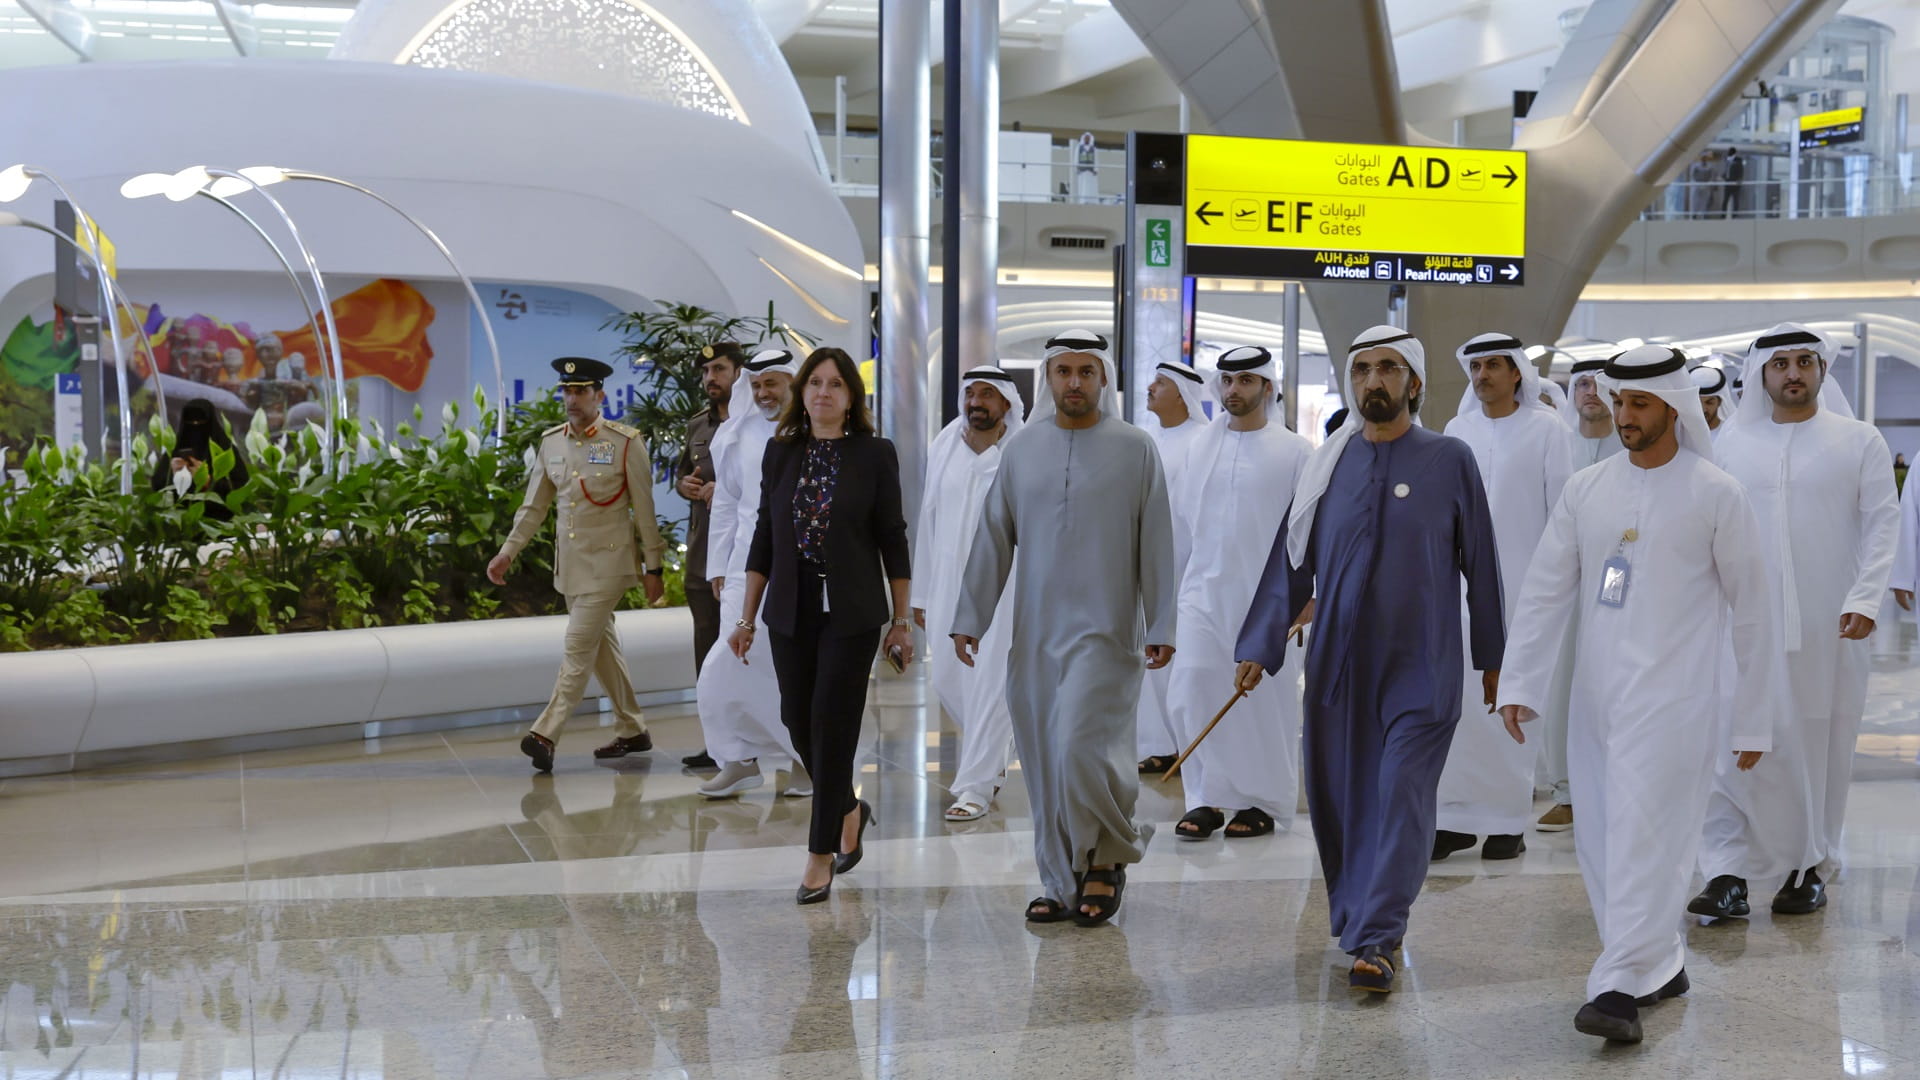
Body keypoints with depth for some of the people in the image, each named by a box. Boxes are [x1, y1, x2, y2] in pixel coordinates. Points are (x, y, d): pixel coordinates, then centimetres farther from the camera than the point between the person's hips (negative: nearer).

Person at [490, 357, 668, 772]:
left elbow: (644, 511, -6)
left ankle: (545, 735, -13)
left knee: (578, 648, -10)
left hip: (608, 563, -6)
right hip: (570, 564, 6)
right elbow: (534, 505, 11)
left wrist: (653, 567, -5)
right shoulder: (551, 441, 6)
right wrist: (508, 551, 4)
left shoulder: (626, 443, -9)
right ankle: (632, 731, 24)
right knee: (602, 646, 13)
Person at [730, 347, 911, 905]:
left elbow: (892, 540, -2)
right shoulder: (780, 452, 6)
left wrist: (902, 620, -3)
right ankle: (850, 810, 34)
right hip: (790, 612, 4)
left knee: (832, 726, -4)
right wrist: (747, 616, 7)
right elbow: (764, 538, 8)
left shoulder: (875, 454, -3)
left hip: (850, 612, -4)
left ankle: (821, 856, 4)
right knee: (798, 722, 8)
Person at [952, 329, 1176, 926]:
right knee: (1044, 763, 6)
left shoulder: (1135, 448, 0)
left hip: (1105, 631, -4)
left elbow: (1156, 542, 0)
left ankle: (1107, 858, 11)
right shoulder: (1021, 449, 8)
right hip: (1034, 633, 4)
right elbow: (993, 538, 10)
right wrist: (970, 618, 7)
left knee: (1080, 749, -13)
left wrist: (1161, 626, -4)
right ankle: (1062, 882, 18)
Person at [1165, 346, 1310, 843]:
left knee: (1264, 700, 3)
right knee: (1191, 692, -6)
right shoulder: (1202, 445, 10)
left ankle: (1262, 803, 16)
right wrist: (1169, 579, 17)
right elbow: (1181, 520, 16)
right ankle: (1206, 799, 4)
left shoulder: (1293, 451, -2)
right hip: (1203, 590, 3)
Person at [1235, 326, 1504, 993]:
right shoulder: (1328, 464, 6)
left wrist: (1492, 658, 8)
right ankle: (1357, 920, 25)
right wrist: (1261, 645, -1)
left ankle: (1375, 939, -9)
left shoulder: (1450, 460, 1)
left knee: (1402, 796, -9)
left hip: (1421, 663, -3)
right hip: (1338, 659, 3)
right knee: (1338, 798, 7)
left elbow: (1479, 562, 5)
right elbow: (1292, 560, 7)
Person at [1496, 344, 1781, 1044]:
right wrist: (1519, 684, -1)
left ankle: (1621, 986, -9)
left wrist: (1754, 719, 2)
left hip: (1672, 696, -5)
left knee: (1643, 836, -11)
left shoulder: (1715, 494, -2)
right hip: (1597, 697, 5)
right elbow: (1545, 590, 8)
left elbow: (1752, 611, 2)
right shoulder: (1586, 488, 9)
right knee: (1597, 841, 9)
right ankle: (1662, 964, 24)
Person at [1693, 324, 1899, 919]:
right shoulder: (1731, 444, 9)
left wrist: (1865, 598, -12)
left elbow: (1882, 523, 0)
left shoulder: (1859, 441, 4)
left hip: (1829, 625, -1)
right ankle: (1728, 874, -4)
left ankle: (1810, 868, 18)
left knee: (1821, 743, 6)